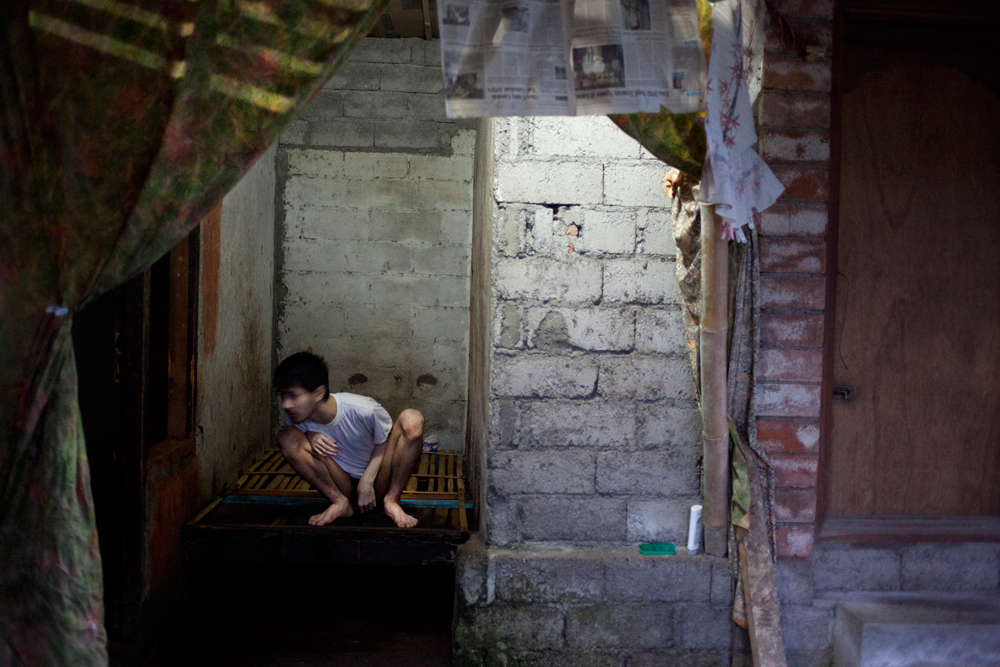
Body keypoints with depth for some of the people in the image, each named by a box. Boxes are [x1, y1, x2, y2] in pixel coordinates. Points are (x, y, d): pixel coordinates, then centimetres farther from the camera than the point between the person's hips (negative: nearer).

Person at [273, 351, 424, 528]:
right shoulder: (294, 417, -17)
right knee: (286, 437, -21)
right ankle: (339, 502, -11)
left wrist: (367, 481, -17)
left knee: (412, 420, -28)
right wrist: (310, 438, -21)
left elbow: (384, 442, -8)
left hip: (378, 481, -2)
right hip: (343, 485, 2)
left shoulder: (364, 410, -27)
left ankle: (391, 500, -16)